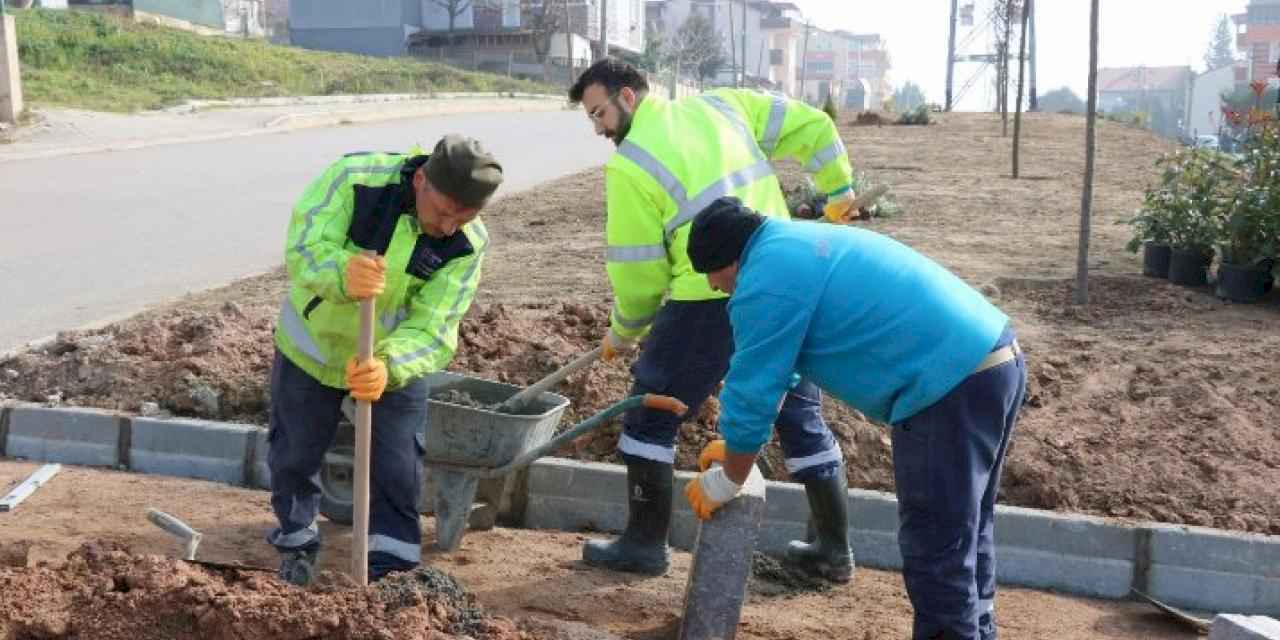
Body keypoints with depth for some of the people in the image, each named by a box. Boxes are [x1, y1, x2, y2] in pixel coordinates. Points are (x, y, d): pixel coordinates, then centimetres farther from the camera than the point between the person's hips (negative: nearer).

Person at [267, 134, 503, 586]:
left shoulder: (468, 244, -24)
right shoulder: (354, 177, -28)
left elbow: (432, 329, -27)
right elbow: (303, 248, -32)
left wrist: (388, 367, -47)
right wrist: (343, 275, -54)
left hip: (394, 362, 0)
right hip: (312, 345, 0)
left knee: (397, 468, 2)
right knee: (294, 456, 14)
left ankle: (392, 569, 21)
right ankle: (297, 542, 40)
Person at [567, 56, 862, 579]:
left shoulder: (630, 163, -5)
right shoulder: (721, 105, 13)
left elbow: (638, 267, -2)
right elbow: (811, 127, 15)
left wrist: (624, 332, 15)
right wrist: (838, 189, 27)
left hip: (712, 298, -6)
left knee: (649, 414, 11)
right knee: (802, 413, 18)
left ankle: (645, 544, 17)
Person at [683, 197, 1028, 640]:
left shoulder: (765, 283, -12)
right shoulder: (796, 243, 21)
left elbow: (752, 394, -7)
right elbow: (773, 370, 29)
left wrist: (726, 482, 8)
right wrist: (739, 445, 32)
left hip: (952, 385, -10)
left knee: (935, 546, 1)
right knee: (965, 529, 22)